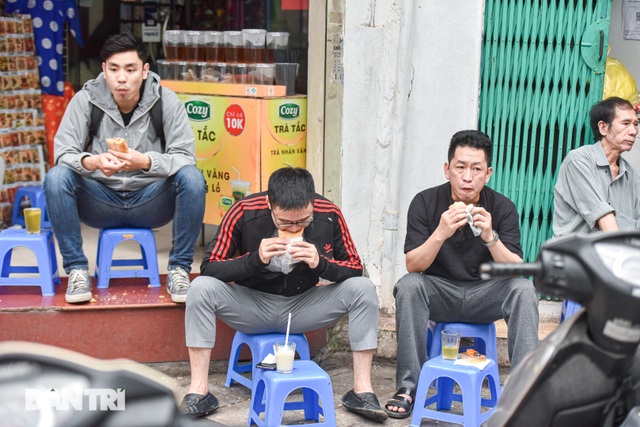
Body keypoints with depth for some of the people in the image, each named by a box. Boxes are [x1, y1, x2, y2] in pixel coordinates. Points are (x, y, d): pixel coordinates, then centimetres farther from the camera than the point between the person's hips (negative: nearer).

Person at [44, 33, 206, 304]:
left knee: (192, 177, -28)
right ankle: (77, 270, -13)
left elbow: (185, 157, -15)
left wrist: (146, 161, -35)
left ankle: (179, 270, -14)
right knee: (56, 177, -26)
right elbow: (62, 152, -12)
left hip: (151, 203, 0)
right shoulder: (85, 100, -6)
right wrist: (93, 162, -35)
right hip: (100, 201, 1)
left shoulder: (166, 101, -8)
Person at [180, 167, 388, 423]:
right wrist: (255, 259, -34)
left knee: (363, 289, -20)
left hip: (303, 306, 1)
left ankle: (362, 390, -13)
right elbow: (209, 268, -18)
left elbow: (355, 268, -7)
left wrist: (321, 264, -28)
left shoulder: (329, 215, -16)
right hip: (252, 304, -1)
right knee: (201, 288, -27)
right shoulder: (244, 212, -20)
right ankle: (198, 391, -22)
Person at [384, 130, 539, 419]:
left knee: (523, 288, -26)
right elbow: (413, 266, -16)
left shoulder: (502, 207, -7)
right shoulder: (425, 202, -9)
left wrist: (491, 237, -33)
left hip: (484, 295, 1)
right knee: (408, 285, -30)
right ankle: (408, 387, -21)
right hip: (439, 293, 0)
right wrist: (440, 234, -33)